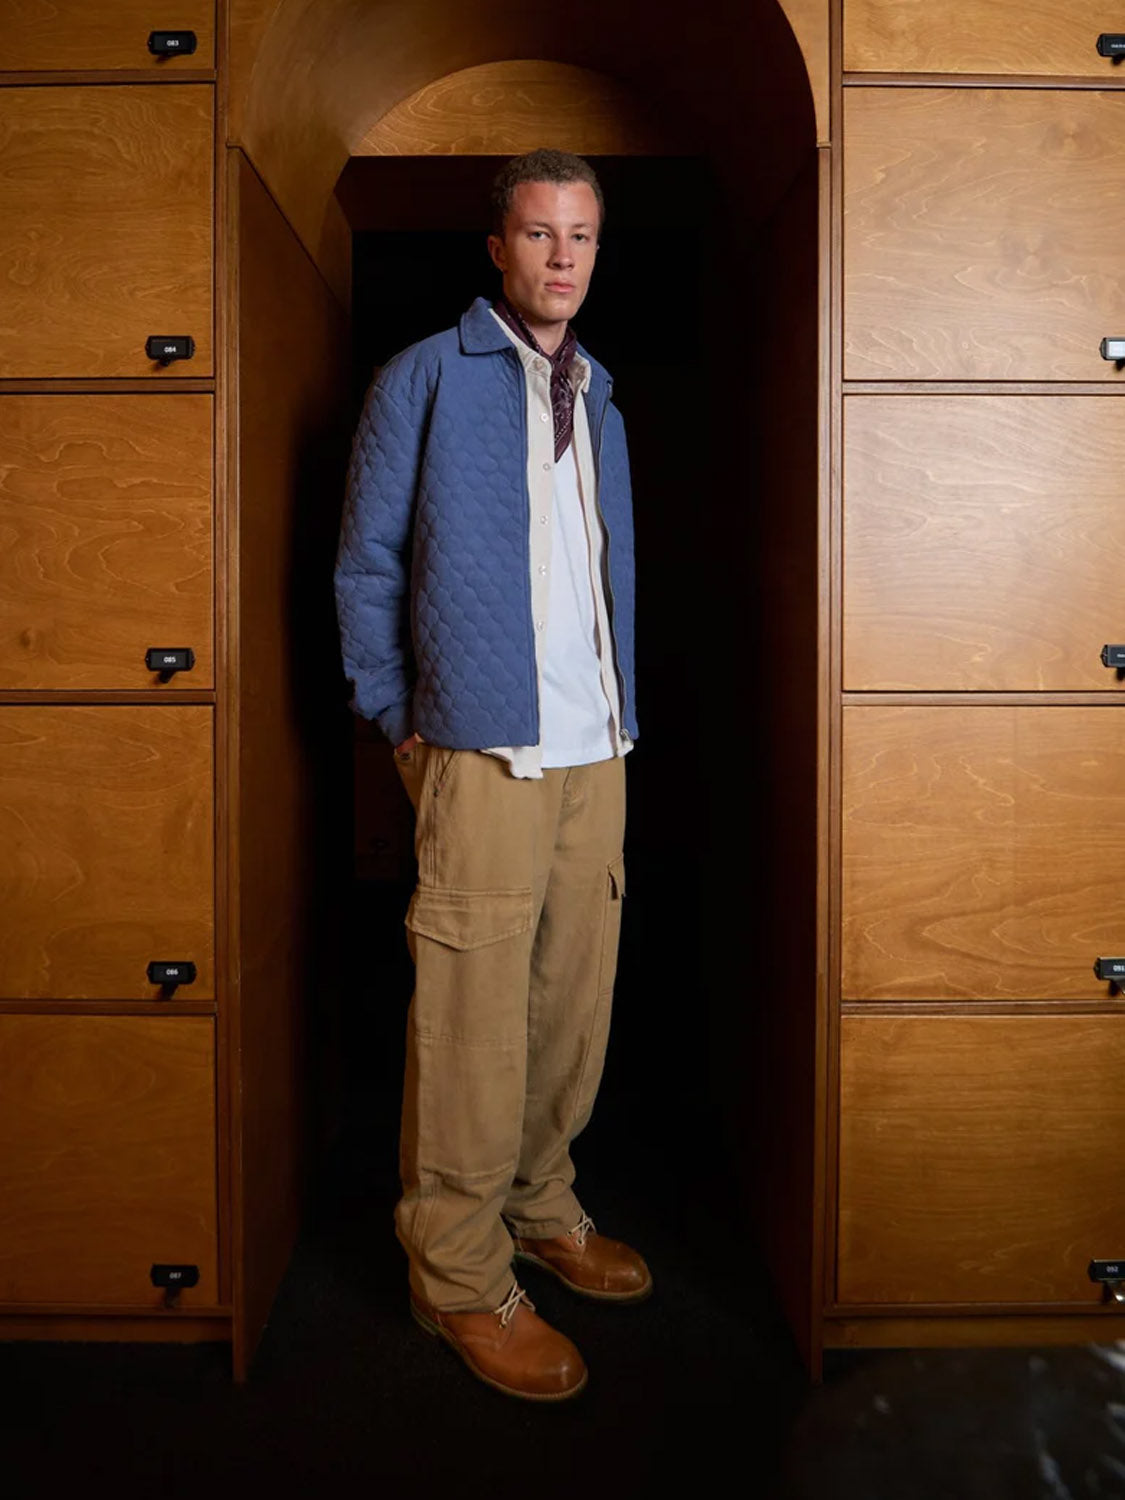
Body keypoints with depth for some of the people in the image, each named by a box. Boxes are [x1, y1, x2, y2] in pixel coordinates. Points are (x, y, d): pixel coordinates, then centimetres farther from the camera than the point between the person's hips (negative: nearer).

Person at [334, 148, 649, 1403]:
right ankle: (459, 1275, 12)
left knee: (573, 996, 11)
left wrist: (623, 716, 13)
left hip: (595, 751, 6)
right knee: (474, 1009, -3)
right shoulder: (426, 378, 1)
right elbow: (366, 566, 0)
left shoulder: (597, 399, 19)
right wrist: (397, 723, -3)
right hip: (484, 750, -6)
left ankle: (539, 1209, 29)